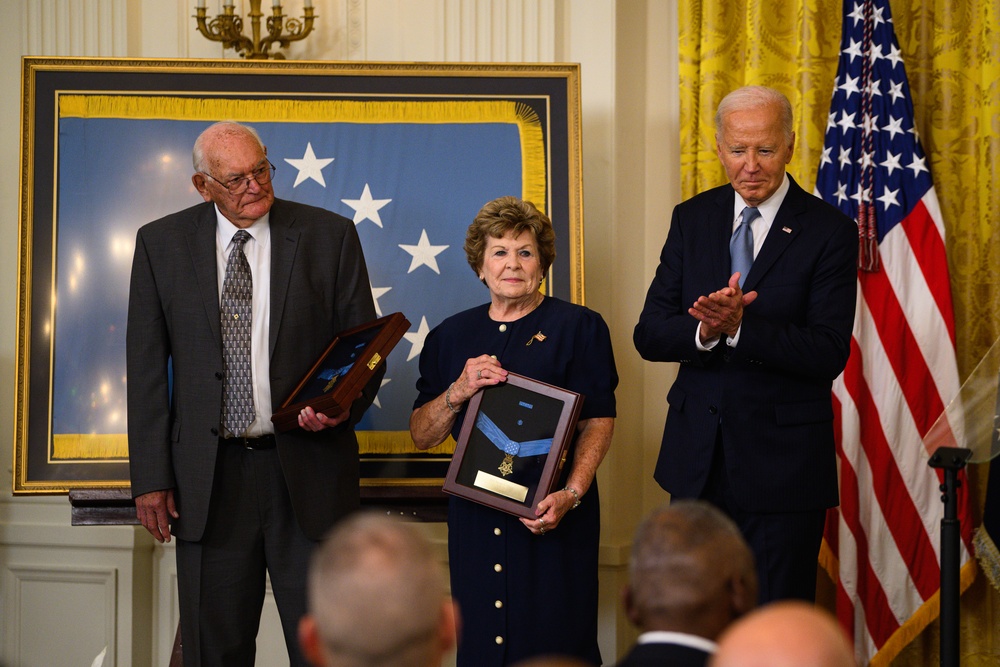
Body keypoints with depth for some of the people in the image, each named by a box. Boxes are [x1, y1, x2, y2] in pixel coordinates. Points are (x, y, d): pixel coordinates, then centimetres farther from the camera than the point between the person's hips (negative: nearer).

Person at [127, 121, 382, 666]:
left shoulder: (330, 236, 2)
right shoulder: (161, 243, 5)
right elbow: (146, 368, 5)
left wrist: (343, 406, -16)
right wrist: (150, 478, -1)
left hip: (308, 471, -1)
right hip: (207, 479, 1)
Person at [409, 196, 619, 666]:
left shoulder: (578, 327, 4)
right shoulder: (451, 336, 14)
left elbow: (599, 421, -3)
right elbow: (421, 436, 12)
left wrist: (571, 494, -17)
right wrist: (459, 390, -8)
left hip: (551, 512, -3)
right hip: (475, 516, 3)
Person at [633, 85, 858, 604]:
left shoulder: (829, 232, -7)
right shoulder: (691, 219, 6)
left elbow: (829, 354, -15)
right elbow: (648, 336, 0)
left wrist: (739, 326, -28)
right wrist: (704, 330, -21)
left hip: (782, 459, -4)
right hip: (698, 456, 4)